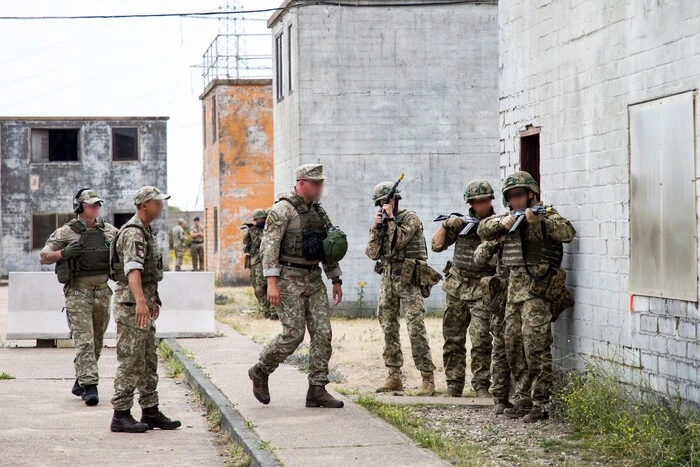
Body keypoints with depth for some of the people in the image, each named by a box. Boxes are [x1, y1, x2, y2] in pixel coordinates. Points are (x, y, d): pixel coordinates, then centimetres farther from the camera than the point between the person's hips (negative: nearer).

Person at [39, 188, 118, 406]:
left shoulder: (109, 230, 10)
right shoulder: (66, 232, -3)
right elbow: (43, 257, -4)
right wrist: (63, 253, -21)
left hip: (102, 292, 5)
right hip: (78, 292, -5)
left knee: (97, 342, 12)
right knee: (84, 340, -12)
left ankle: (80, 382, 26)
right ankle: (89, 387, -14)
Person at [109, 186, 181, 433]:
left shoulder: (145, 231, 16)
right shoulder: (133, 233, -17)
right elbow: (132, 269, -31)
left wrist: (153, 300, 32)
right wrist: (140, 301, -43)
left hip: (143, 303, 10)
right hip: (131, 303, -10)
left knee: (148, 361, 12)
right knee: (130, 362, -7)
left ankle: (151, 412, 16)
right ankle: (121, 416, -3)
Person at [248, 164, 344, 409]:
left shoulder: (319, 212, 14)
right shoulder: (282, 210, -9)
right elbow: (269, 246, -16)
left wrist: (336, 280, 17)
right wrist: (272, 282, -23)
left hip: (314, 279, 7)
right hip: (289, 279, -7)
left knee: (322, 333, -2)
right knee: (293, 334, -9)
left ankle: (317, 390, 0)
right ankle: (260, 372, 13)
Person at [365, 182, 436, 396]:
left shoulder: (411, 218, -2)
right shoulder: (382, 222, 15)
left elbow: (399, 241, -16)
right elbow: (373, 253, 8)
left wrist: (391, 218, -10)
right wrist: (376, 228, -3)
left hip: (408, 279, -6)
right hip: (388, 279, 6)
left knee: (416, 328, -12)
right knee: (389, 328, 5)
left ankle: (427, 377, -13)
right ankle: (394, 377, 9)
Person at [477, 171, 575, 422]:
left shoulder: (546, 215, -5)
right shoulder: (510, 217, 17)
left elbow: (567, 233, -21)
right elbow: (484, 230, 12)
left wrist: (539, 219, -32)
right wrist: (502, 223, -7)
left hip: (537, 290, -8)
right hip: (514, 289, 8)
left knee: (536, 348, -12)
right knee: (514, 347, 11)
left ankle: (539, 404, -11)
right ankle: (523, 399, 20)